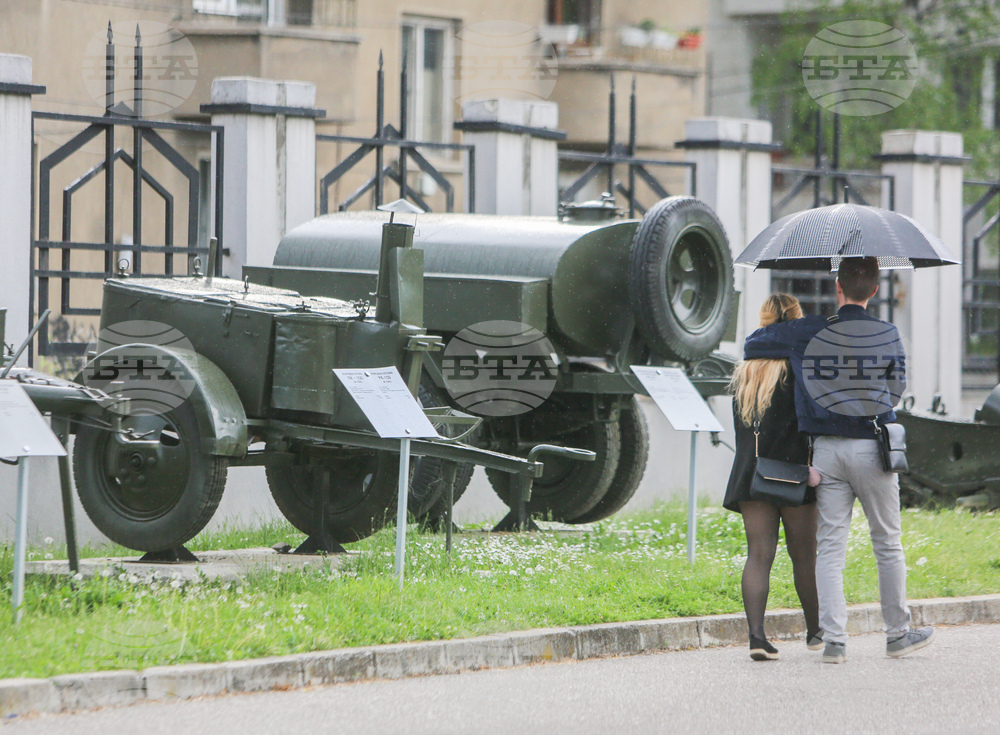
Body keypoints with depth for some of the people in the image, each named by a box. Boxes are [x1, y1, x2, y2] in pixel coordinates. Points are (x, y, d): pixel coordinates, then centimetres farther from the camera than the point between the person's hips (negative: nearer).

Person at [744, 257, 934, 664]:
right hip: (872, 447, -1)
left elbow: (753, 343, 8)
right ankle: (898, 634, 17)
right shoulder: (887, 335, -3)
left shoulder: (808, 333, -3)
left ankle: (833, 638, -6)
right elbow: (896, 389, 8)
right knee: (887, 544, 11)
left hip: (826, 448, 1)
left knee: (829, 547, 2)